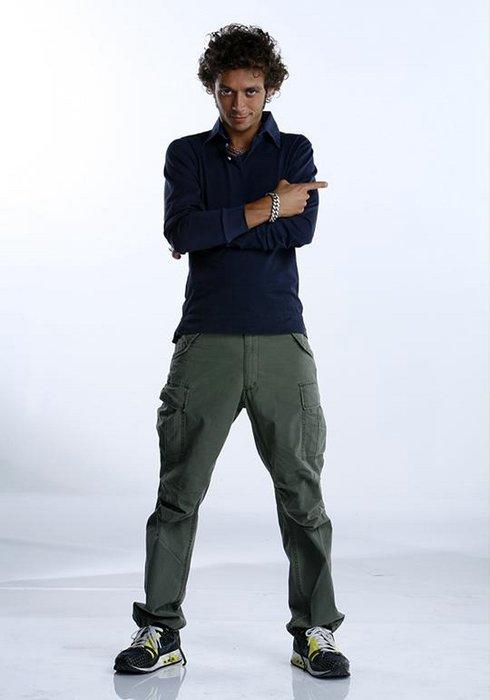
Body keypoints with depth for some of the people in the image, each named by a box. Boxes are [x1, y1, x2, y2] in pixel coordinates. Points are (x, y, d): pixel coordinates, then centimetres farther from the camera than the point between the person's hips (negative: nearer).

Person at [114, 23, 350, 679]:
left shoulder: (295, 151, 11)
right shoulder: (187, 153, 12)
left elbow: (300, 230, -7)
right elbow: (181, 230, -7)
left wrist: (214, 228, -5)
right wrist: (266, 208, -7)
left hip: (281, 341, 0)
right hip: (207, 340, 0)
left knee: (301, 489, 1)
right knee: (179, 490, 1)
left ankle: (314, 631, 12)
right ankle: (160, 630, 11)